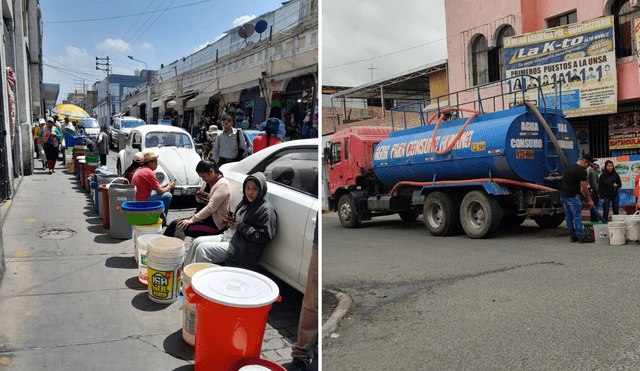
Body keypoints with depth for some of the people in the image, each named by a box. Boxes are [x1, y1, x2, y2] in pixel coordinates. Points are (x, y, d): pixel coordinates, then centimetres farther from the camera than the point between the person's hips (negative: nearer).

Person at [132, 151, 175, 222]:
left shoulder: (140, 170, 14)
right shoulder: (149, 172, -17)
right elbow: (160, 191, -13)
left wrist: (165, 185, 17)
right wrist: (169, 187, 7)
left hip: (136, 199, 10)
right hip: (143, 201, -10)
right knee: (168, 196, -6)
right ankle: (162, 218, 7)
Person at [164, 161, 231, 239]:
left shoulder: (222, 185, -18)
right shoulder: (208, 181, 9)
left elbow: (210, 209, -24)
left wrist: (192, 220, -21)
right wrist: (199, 197, 0)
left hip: (216, 224, -9)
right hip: (207, 216, 9)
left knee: (181, 228, -21)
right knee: (175, 223, -5)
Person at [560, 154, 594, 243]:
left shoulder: (569, 167, 16)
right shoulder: (581, 171, -12)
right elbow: (585, 187, -9)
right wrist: (589, 200, -1)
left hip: (563, 195, 9)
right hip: (572, 196, -9)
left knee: (568, 217, 12)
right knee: (577, 216, -3)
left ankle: (573, 236, 18)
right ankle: (581, 237, 0)